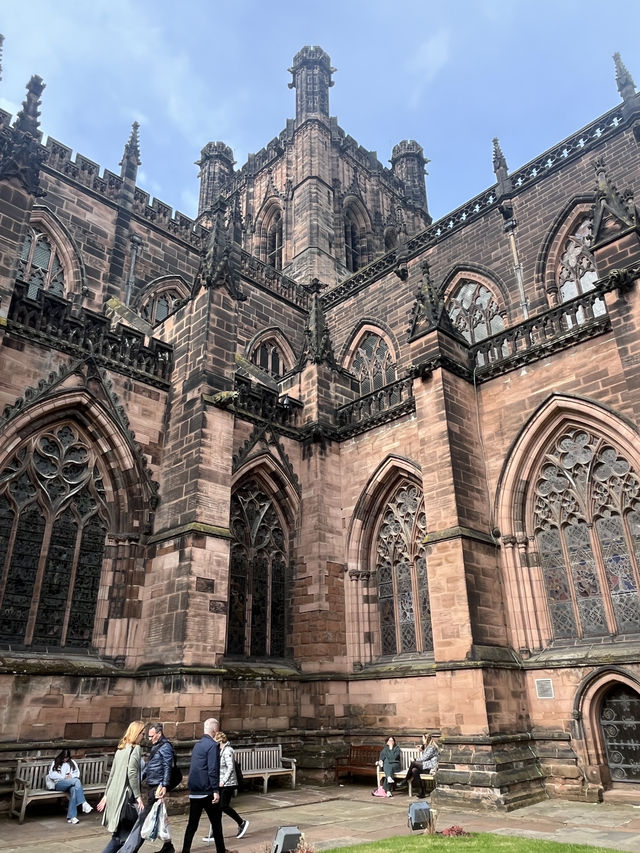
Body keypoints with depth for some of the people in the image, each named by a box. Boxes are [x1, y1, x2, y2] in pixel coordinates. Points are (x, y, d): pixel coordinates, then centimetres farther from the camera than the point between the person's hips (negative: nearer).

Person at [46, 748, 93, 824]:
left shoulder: (72, 762, 21)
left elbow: (77, 773, 17)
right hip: (58, 784, -2)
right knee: (76, 781, -33)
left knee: (74, 789, -37)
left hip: (70, 784, 3)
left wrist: (71, 776, -6)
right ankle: (84, 803, -37)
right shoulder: (55, 762, 13)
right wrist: (64, 777, -9)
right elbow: (51, 775, 0)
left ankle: (71, 817, -40)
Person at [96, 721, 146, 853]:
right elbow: (132, 774, -19)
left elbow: (112, 773, 17)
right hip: (125, 796, -8)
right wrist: (138, 796, -15)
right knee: (122, 836, -1)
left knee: (120, 834, 15)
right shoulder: (135, 749, -11)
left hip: (114, 795, 8)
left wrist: (106, 795, 22)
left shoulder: (121, 748, 14)